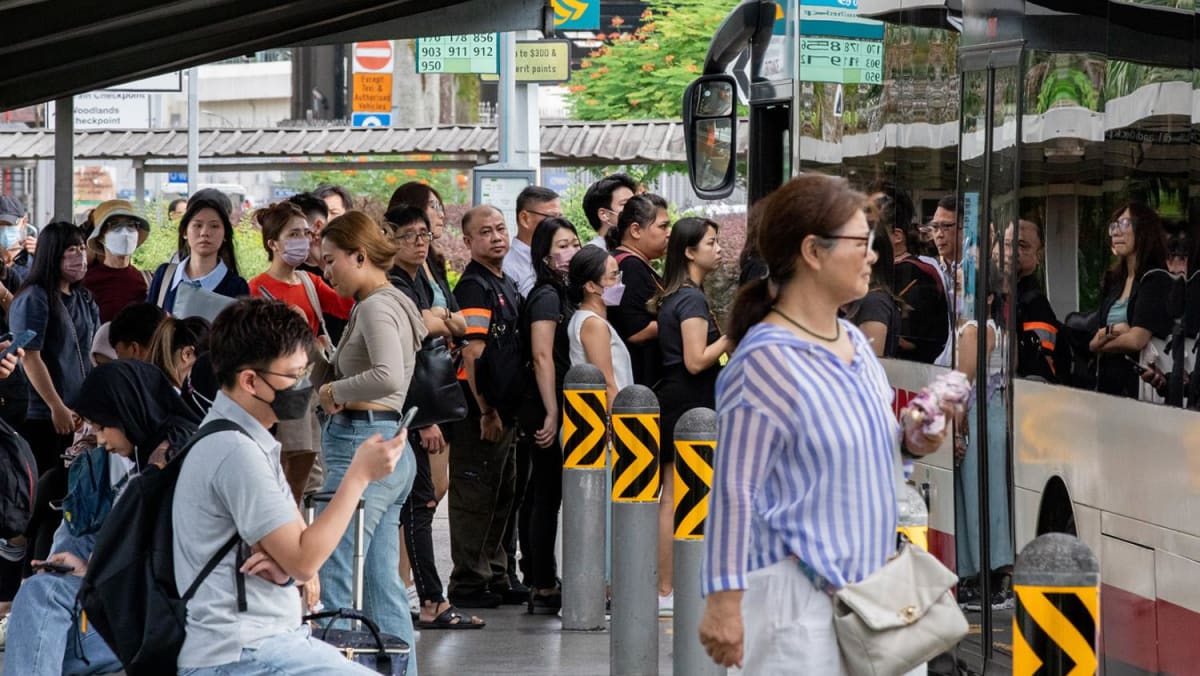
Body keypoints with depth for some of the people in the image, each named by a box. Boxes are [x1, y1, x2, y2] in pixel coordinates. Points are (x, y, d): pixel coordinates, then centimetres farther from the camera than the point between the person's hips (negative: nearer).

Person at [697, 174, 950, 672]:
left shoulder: (854, 342, 10)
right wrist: (724, 602, -18)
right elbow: (735, 490, -17)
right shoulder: (766, 363, -17)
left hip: (859, 585, 9)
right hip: (793, 594, -8)